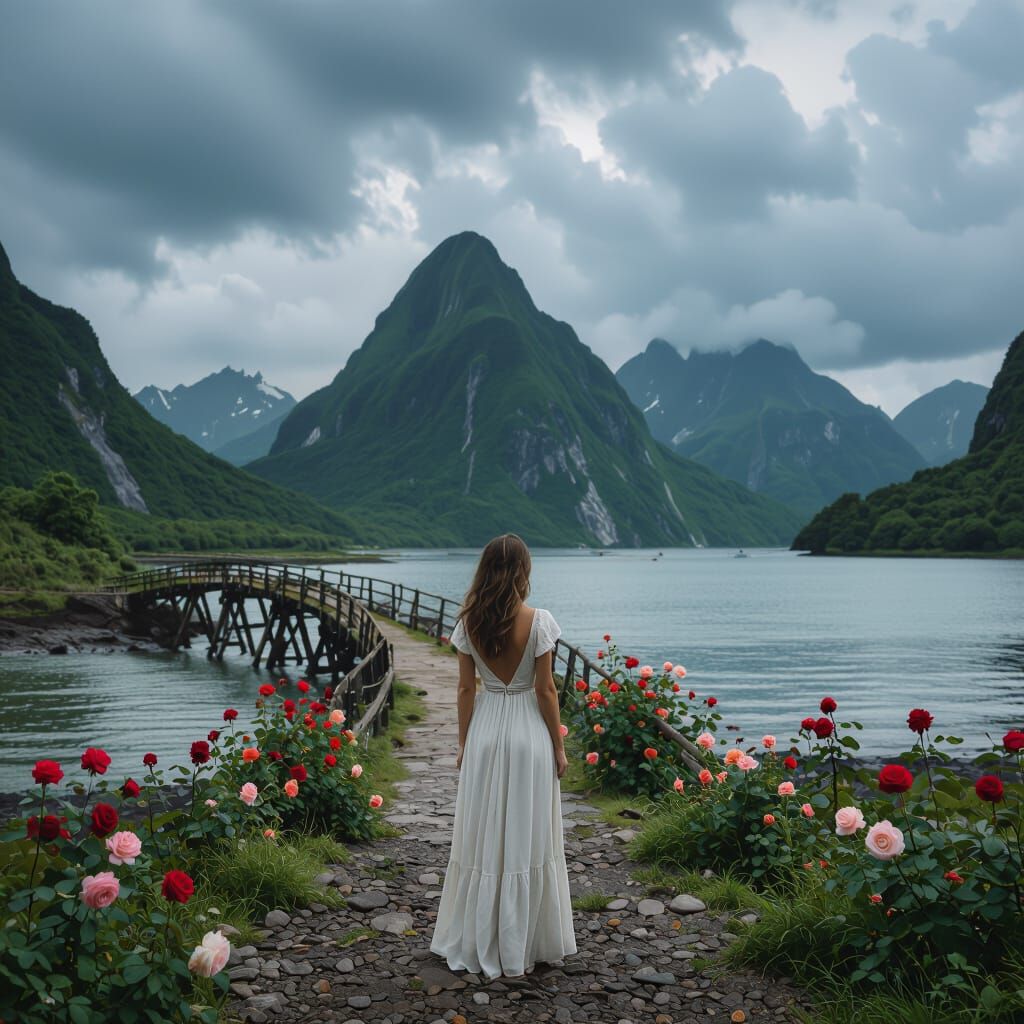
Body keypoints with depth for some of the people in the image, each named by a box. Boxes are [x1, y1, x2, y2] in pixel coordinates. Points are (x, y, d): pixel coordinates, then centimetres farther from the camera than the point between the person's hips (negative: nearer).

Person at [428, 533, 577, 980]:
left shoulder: (469, 623, -4)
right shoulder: (538, 621, -12)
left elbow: (466, 688, 0)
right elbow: (545, 689, -9)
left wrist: (463, 743, 10)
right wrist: (558, 746, 0)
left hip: (484, 732, 3)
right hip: (529, 731, -2)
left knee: (482, 837, 12)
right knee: (527, 838, 8)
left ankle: (477, 944, 22)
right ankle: (523, 946, 17)